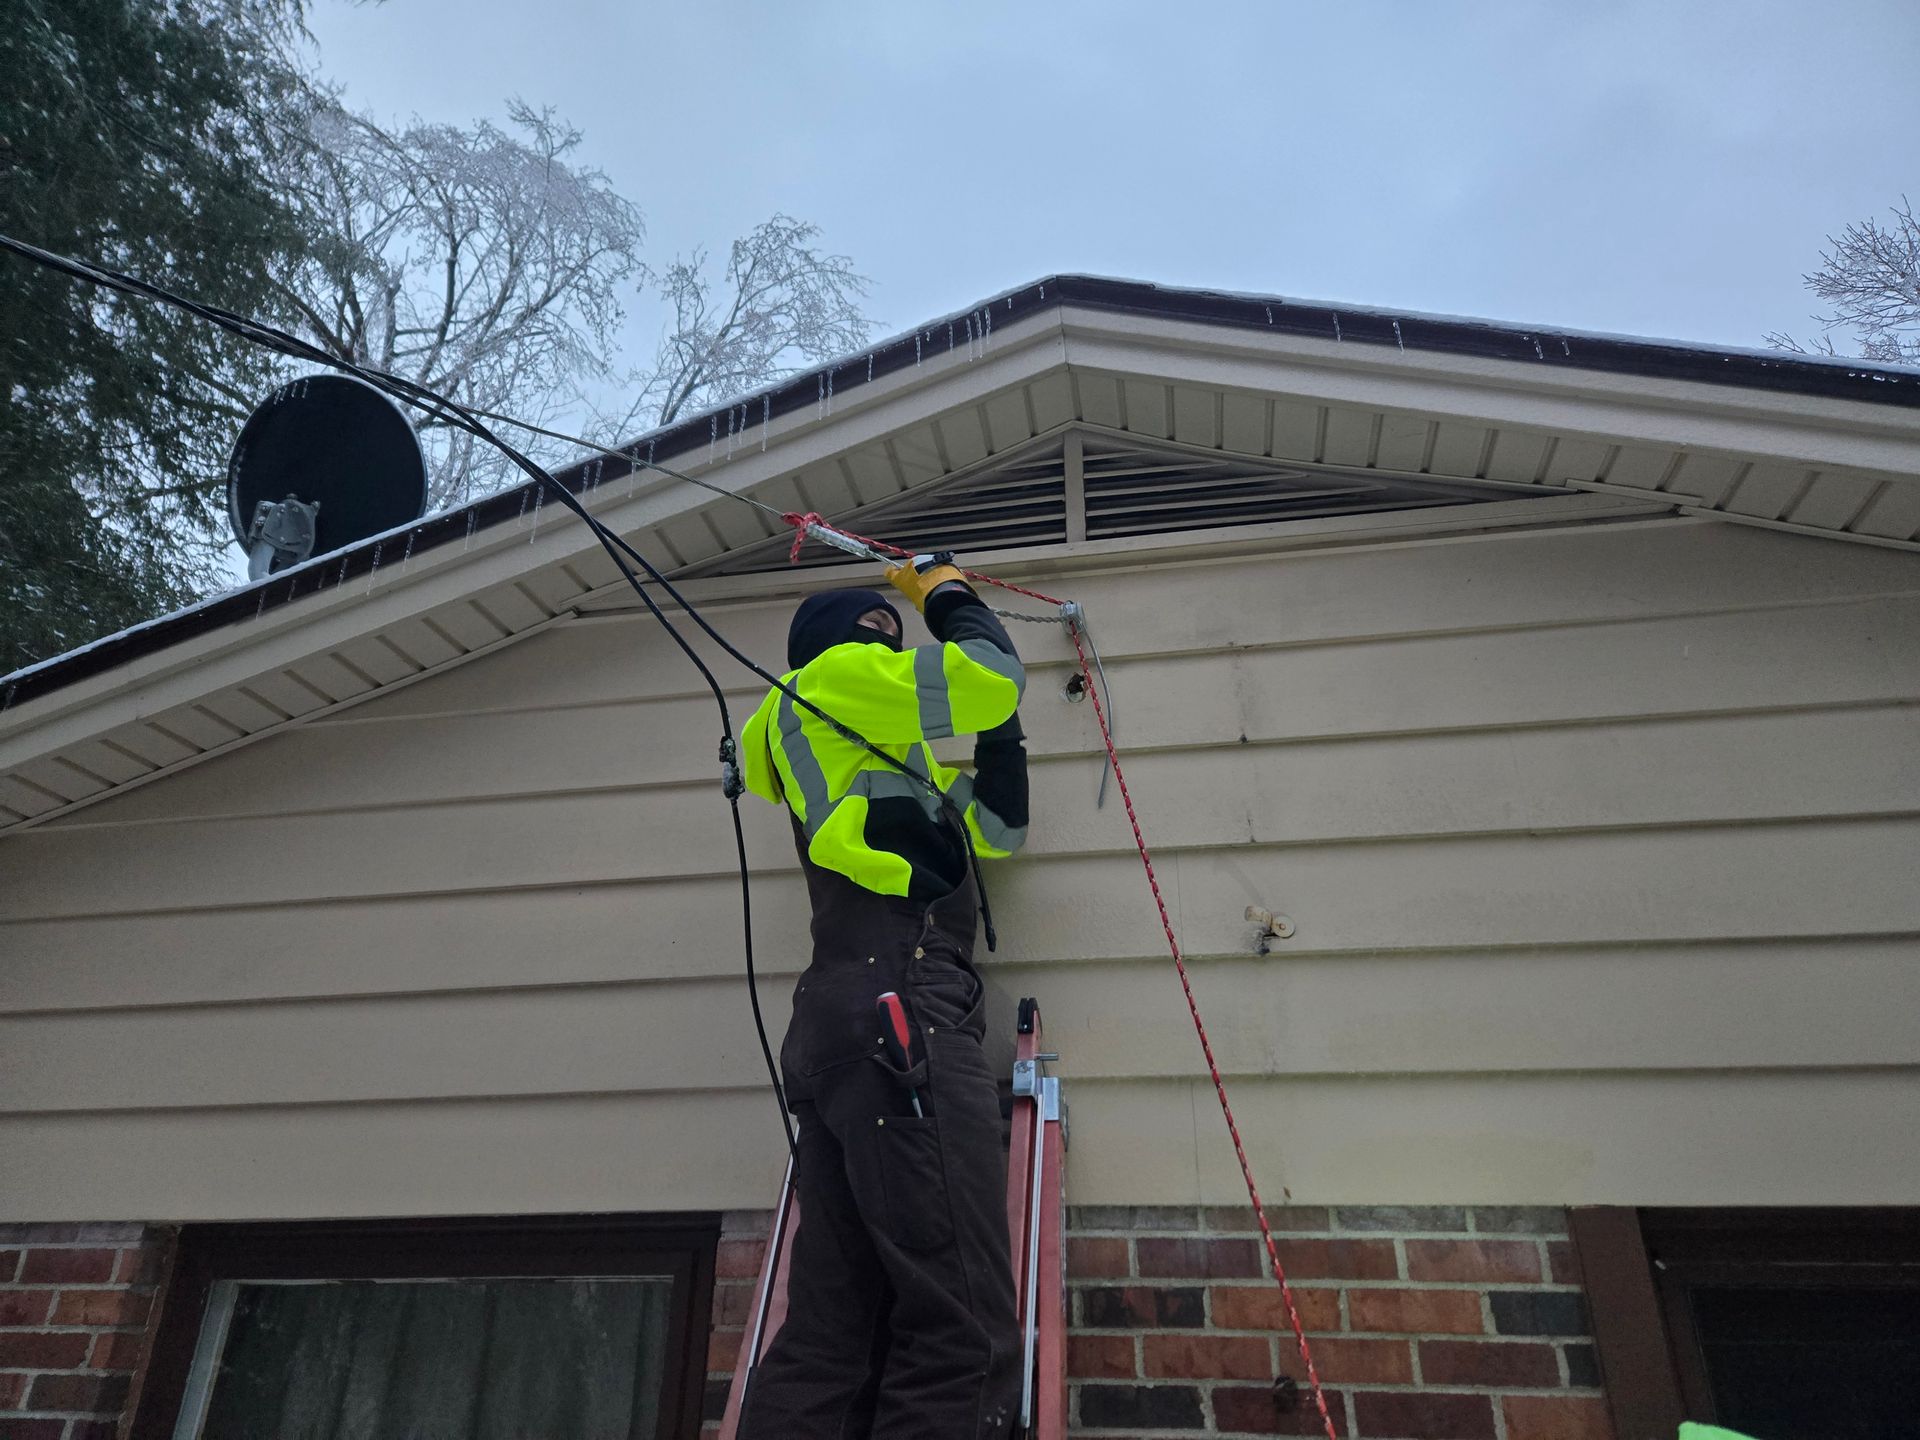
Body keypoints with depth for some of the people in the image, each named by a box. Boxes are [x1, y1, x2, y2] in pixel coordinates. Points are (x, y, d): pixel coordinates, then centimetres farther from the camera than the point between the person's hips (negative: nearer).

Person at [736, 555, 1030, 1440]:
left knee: (828, 1346, 3)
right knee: (966, 1340, -16)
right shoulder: (828, 676, 10)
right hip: (897, 1011, -10)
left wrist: (998, 721, 32)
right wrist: (947, 594, 19)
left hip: (842, 1030, 10)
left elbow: (997, 830, 33)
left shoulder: (876, 757, 34)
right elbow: (992, 676, -1)